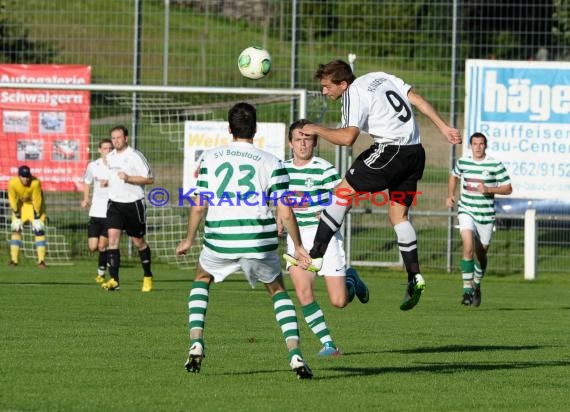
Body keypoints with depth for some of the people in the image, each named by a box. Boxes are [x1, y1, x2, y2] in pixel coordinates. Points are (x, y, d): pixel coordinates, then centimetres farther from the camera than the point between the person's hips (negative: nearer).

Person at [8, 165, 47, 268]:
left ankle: (41, 260, -9)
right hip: (20, 204, 2)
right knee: (16, 229, -5)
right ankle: (14, 259, 0)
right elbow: (12, 200, -15)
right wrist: (16, 215, -13)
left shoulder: (35, 183, -34)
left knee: (39, 229, -10)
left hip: (35, 205, -2)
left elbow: (37, 200, -24)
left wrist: (36, 216, -19)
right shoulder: (12, 183, -29)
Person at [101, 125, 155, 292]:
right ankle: (114, 280, -18)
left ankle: (148, 277, 27)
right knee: (112, 237, -13)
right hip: (115, 203, 4)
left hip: (133, 203, -4)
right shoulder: (110, 157, 10)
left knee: (138, 242, 8)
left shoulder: (135, 156, -10)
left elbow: (149, 179, -13)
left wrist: (128, 178, -22)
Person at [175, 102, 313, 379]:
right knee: (278, 291, 20)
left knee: (201, 280, 30)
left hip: (219, 241, 1)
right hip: (259, 240, -1)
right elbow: (285, 213, -2)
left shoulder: (210, 158, 4)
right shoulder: (271, 163, 1)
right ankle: (295, 354, 2)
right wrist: (298, 247, 11)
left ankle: (196, 343, 11)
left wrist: (189, 240, 18)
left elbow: (199, 206, 4)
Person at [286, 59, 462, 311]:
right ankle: (414, 277, 4)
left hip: (391, 149, -9)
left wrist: (317, 130, -4)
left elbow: (347, 137, -19)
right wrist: (444, 128, 15)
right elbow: (418, 101, 14)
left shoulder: (354, 94, -8)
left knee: (344, 192, -1)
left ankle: (315, 256, -4)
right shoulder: (380, 77, 16)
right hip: (415, 152, 9)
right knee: (398, 214, 13)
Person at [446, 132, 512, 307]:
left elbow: (508, 188, -3)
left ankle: (476, 286, 36)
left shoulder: (495, 165, -6)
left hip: (486, 215, 0)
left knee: (481, 254, 10)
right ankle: (467, 289, -18)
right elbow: (454, 176, 25)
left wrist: (488, 190, -17)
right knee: (468, 247, -22)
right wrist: (450, 195, 13)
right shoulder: (462, 162, 2)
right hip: (466, 211, 0)